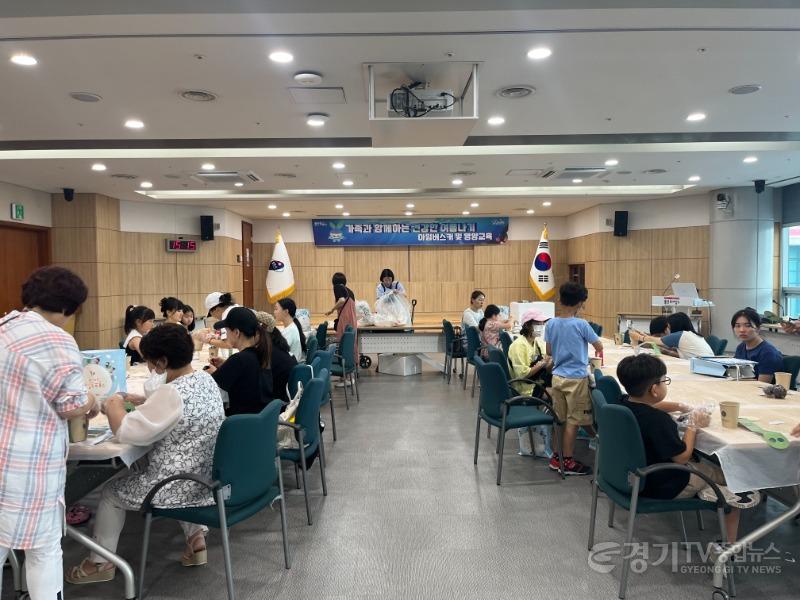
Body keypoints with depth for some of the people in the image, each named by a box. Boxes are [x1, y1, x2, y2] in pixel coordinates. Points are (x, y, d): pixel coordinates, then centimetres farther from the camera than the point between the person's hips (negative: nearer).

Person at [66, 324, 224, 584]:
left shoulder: (171, 394, -26)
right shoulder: (206, 379, 1)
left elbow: (125, 432, -23)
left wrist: (113, 406, -6)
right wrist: (145, 401, 10)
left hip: (182, 486, -7)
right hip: (209, 479, 7)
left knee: (111, 491, 17)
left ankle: (100, 564, 32)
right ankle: (196, 537, 28)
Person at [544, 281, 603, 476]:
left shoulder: (551, 324, 1)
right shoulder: (581, 324, -12)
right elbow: (599, 347, -2)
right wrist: (596, 349, 20)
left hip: (557, 376, 5)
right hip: (576, 378, -5)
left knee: (559, 418, 14)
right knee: (573, 421, 3)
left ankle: (556, 457, 22)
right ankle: (568, 462, 10)